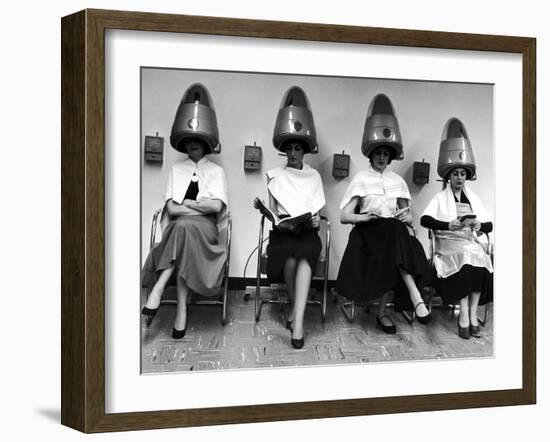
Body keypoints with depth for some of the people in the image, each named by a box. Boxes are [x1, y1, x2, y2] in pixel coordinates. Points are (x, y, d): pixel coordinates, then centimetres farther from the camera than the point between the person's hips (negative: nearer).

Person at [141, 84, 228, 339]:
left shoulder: (216, 171, 14)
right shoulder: (176, 169, 18)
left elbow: (217, 206, -3)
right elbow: (171, 208, 3)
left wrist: (187, 204, 0)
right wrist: (201, 206, -5)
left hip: (205, 228, -1)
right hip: (178, 227, 1)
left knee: (184, 227, -37)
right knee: (182, 226, -36)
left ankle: (158, 289, -37)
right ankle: (182, 308, -39)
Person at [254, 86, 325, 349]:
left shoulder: (314, 176, 18)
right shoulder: (275, 176, 15)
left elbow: (317, 212, 13)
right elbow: (272, 211, 8)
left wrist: (315, 220, -9)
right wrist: (264, 210, -14)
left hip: (307, 231, 0)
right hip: (282, 231, 0)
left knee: (304, 255, -36)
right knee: (291, 256, -35)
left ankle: (297, 319, -41)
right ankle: (298, 313, -15)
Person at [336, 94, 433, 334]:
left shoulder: (398, 181, 18)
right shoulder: (361, 179, 8)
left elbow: (409, 217, 17)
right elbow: (344, 216, -1)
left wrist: (406, 216, -8)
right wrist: (366, 217, -20)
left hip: (395, 232, 3)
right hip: (369, 233, -3)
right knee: (395, 231, -36)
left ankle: (382, 312, -32)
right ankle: (415, 297, -42)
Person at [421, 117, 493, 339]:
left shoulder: (474, 198, 20)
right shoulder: (440, 198, 10)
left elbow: (489, 225, 13)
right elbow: (424, 219, -7)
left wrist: (479, 226, -10)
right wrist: (448, 225, -19)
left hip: (472, 241, 3)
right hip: (448, 243, -3)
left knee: (479, 259, -30)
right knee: (465, 257, -33)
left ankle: (471, 315, -25)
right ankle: (466, 316, -31)